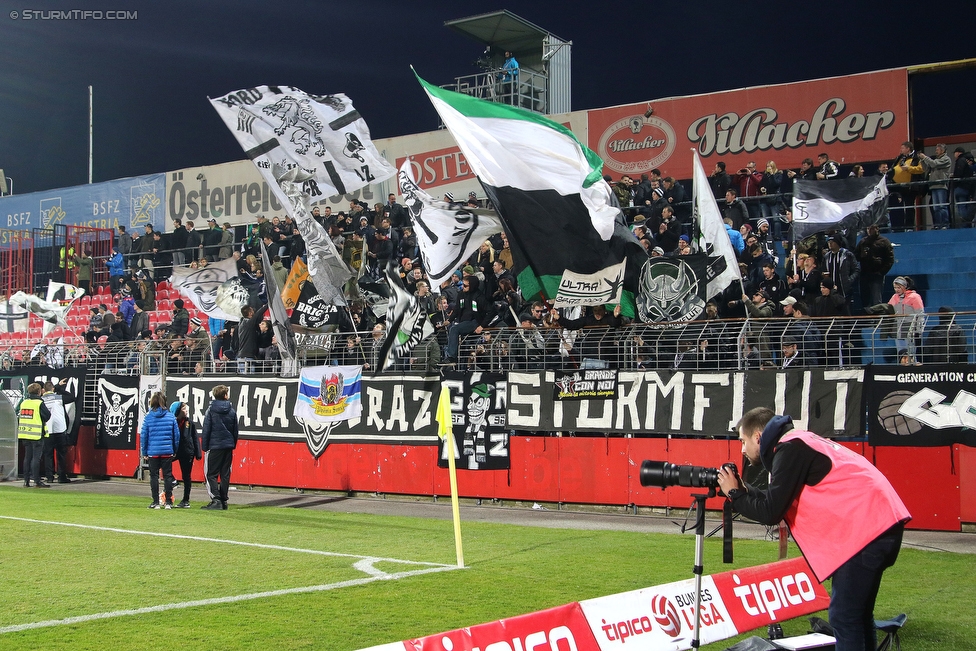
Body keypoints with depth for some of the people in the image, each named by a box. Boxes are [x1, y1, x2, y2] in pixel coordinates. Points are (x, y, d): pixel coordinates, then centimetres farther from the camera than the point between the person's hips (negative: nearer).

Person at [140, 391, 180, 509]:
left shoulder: (148, 417, -3)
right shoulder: (171, 417, 1)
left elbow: (143, 436, -1)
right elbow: (176, 434, 4)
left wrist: (144, 452, 7)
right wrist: (175, 451, 13)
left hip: (153, 452, -1)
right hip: (167, 451, 1)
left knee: (154, 476, 7)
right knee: (167, 475, 7)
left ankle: (155, 502, 6)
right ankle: (168, 502, 7)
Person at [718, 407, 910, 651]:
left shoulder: (790, 449, -9)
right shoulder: (799, 444, 20)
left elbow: (771, 513, -13)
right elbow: (781, 500, 21)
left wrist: (734, 494, 1)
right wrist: (744, 490, 13)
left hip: (867, 527, -10)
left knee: (844, 617, -7)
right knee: (858, 614, 16)